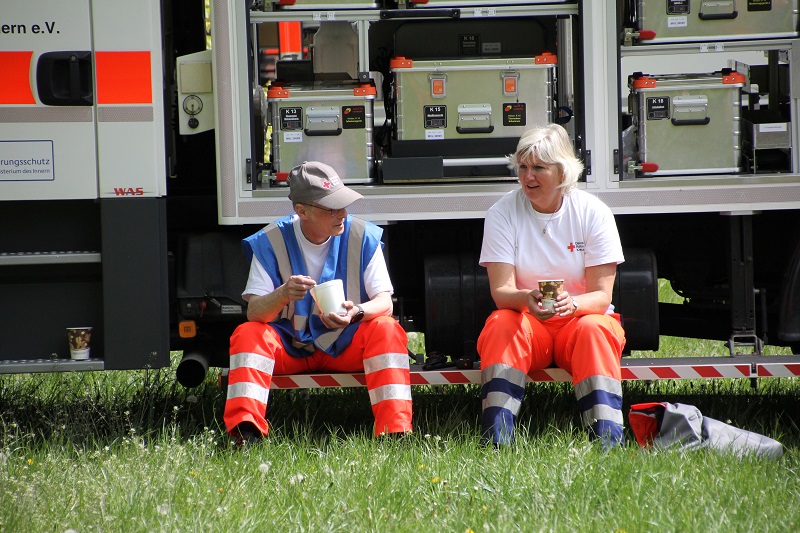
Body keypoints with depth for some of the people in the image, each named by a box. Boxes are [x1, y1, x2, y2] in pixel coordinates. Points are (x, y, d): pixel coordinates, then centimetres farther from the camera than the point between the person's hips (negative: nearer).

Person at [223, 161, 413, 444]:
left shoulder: (362, 236, -7)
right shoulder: (271, 241, -9)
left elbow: (384, 302, -10)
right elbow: (254, 311, -16)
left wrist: (357, 313, -34)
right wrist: (282, 295, -39)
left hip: (346, 346, 0)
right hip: (289, 345, 0)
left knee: (387, 330, -28)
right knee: (247, 334, -27)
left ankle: (395, 431, -39)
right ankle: (246, 431, -41)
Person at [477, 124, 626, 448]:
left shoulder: (593, 213, -5)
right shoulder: (502, 214, -3)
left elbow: (602, 295, -9)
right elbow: (501, 291, -11)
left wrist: (573, 304, -33)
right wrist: (526, 299, -35)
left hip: (582, 318, 0)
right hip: (528, 324, 0)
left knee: (594, 329, -33)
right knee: (501, 325, -31)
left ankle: (607, 442, -43)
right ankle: (496, 441, -41)